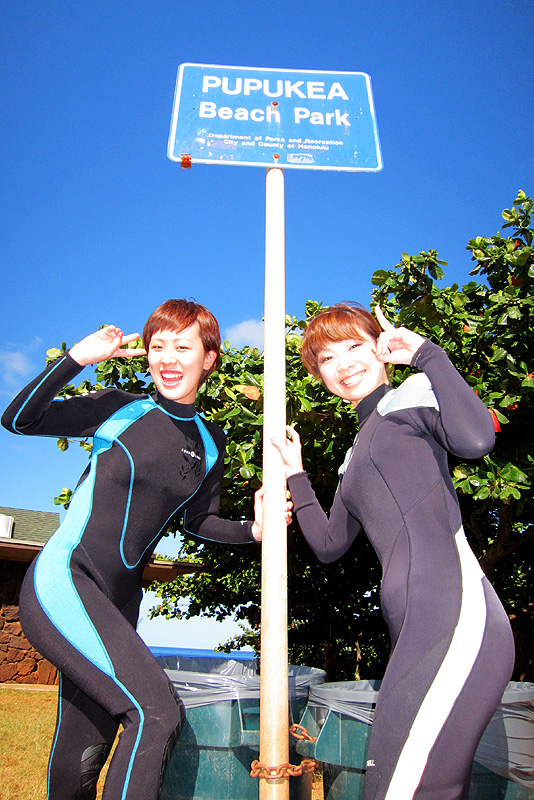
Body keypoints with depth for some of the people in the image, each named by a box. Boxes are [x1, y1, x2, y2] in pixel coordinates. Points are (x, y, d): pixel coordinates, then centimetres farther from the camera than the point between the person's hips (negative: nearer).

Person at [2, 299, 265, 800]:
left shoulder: (210, 443, 8)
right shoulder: (119, 409, -4)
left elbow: (198, 521, 16)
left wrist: (251, 530, -1)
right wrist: (76, 358, -19)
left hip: (117, 603, 5)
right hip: (63, 581, -5)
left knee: (84, 754, 16)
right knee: (158, 711, -21)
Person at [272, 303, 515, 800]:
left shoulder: (415, 393, 4)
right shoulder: (357, 454, 25)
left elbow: (474, 439, -20)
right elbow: (328, 546, 27)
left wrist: (425, 352, -9)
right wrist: (296, 475, 29)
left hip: (454, 615, -8)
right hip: (415, 630, 8)